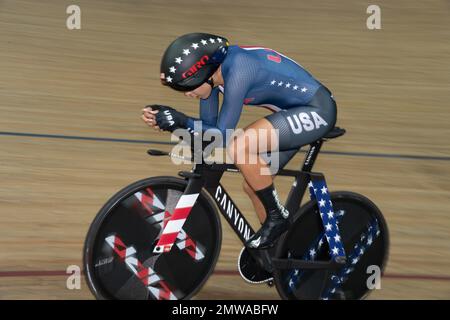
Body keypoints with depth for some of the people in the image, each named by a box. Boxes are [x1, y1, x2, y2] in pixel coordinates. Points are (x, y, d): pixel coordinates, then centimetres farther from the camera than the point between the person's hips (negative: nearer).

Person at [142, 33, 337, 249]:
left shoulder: (236, 72, -28)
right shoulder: (213, 69, -2)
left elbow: (222, 135, -25)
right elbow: (208, 126, 3)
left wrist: (180, 120, -25)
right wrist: (165, 118, -10)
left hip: (316, 111, -10)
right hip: (298, 112, 10)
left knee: (238, 149, -26)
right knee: (253, 184, 9)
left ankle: (277, 217, -6)